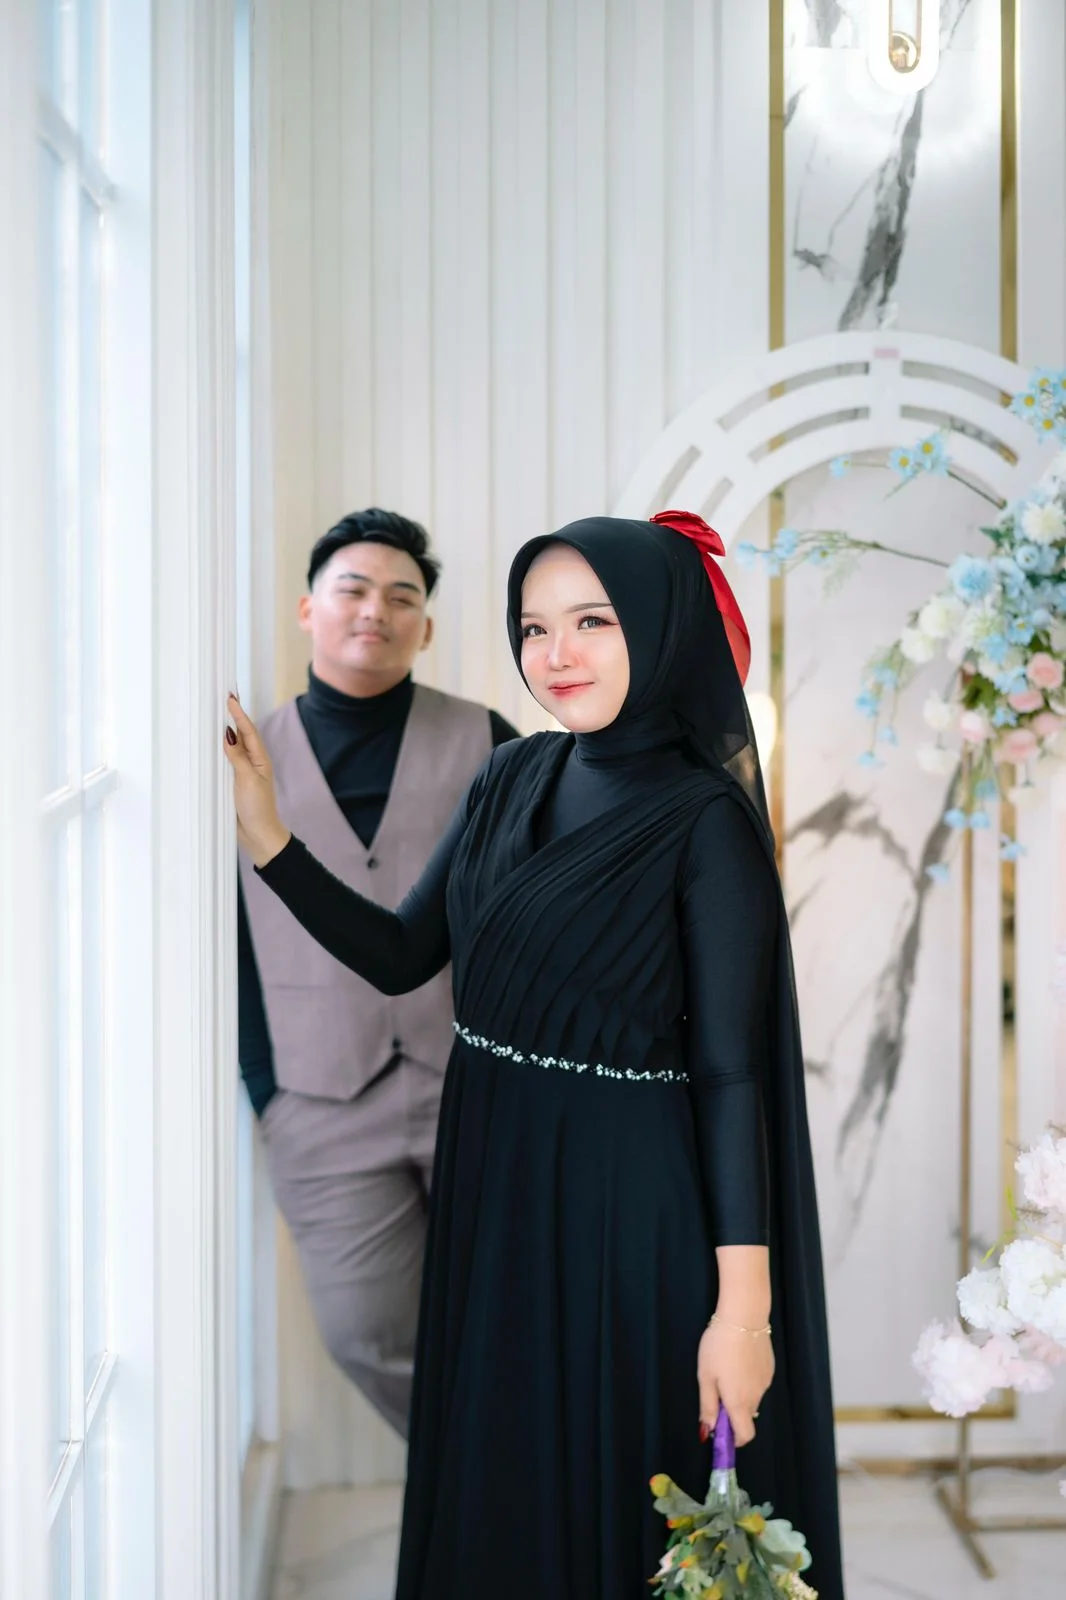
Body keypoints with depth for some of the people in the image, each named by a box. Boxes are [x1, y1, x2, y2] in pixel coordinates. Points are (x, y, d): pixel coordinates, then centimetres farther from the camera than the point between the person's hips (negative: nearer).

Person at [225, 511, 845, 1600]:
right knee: (498, 1494, 19)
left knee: (627, 1499, 9)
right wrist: (263, 832, -5)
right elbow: (400, 956, 6)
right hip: (493, 1193, 6)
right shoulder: (512, 780, 5)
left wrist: (744, 1305, -19)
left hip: (631, 1206, -6)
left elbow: (731, 1069, -16)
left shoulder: (706, 818, -14)